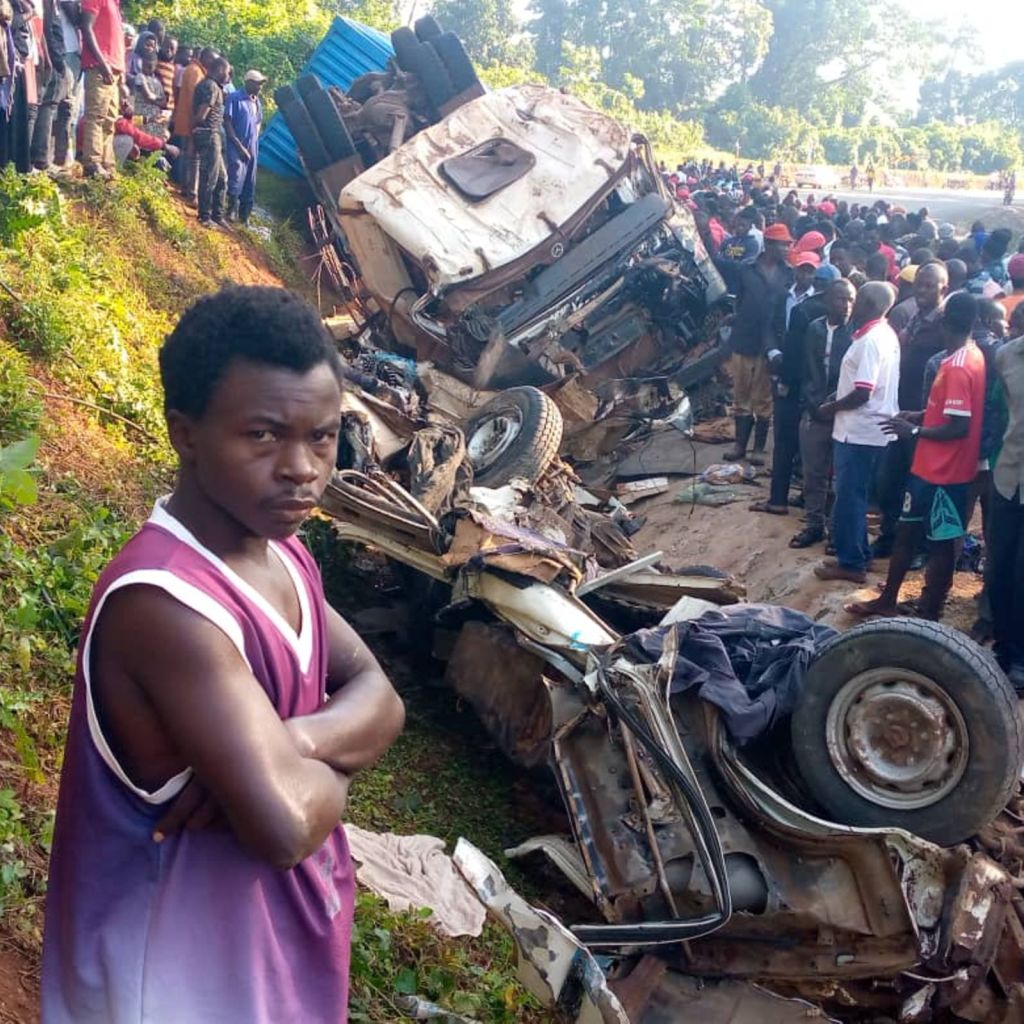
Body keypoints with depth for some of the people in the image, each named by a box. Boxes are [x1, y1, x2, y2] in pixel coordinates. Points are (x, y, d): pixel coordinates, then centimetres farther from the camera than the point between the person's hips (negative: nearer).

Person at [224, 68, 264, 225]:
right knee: (236, 180, -15)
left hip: (252, 149, 6)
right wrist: (240, 146, -14)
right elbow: (227, 123, -11)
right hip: (237, 148, -6)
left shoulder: (257, 102, 13)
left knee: (249, 185, 9)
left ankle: (244, 216, 18)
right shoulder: (235, 98, -7)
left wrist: (254, 144, 9)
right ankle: (232, 211, -6)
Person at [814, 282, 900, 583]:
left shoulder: (869, 341, -21)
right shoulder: (885, 335, 11)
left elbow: (862, 394, -24)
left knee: (848, 499, -1)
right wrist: (836, 397, 8)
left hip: (858, 431, -10)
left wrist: (830, 408, -9)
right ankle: (856, 556, 25)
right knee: (855, 497, 17)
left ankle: (851, 563, 7)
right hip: (868, 429, 10)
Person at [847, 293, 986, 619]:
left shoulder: (958, 367, -23)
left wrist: (914, 431, -16)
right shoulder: (971, 357, 7)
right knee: (907, 530, 18)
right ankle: (887, 600, 29)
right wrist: (919, 416, 9)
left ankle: (928, 615, 15)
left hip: (943, 471, -10)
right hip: (931, 466, 10)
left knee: (940, 543, 3)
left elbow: (959, 427, -26)